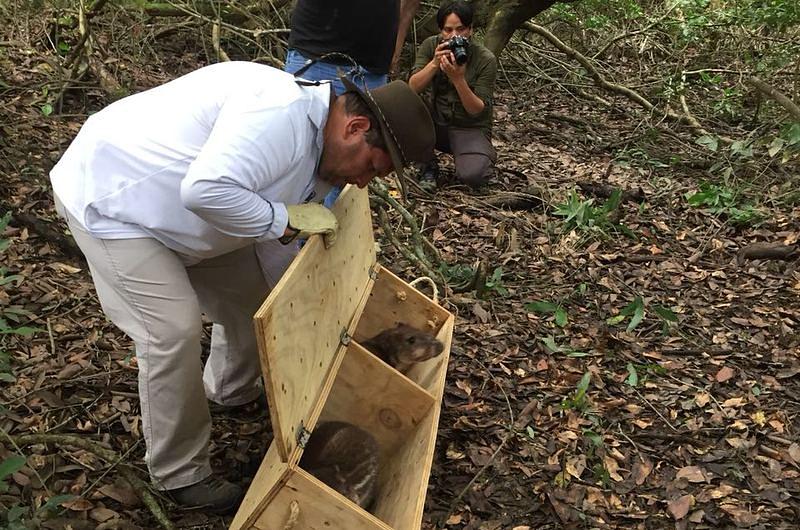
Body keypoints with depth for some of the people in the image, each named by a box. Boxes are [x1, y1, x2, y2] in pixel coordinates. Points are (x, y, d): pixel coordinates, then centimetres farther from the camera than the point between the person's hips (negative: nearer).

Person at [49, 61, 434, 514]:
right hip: (108, 197, -9)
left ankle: (232, 389, 40)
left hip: (172, 208, 10)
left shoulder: (315, 145, 1)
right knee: (174, 330, -14)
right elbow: (207, 190, -45)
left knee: (250, 291, 13)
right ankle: (179, 473, 6)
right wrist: (285, 219, -31)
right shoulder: (281, 114, -32)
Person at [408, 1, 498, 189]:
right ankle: (428, 167, -3)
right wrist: (435, 63, -30)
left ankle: (485, 158, 7)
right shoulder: (431, 46, -7)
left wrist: (458, 79, -33)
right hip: (437, 123, 4)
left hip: (471, 129, -3)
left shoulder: (486, 60, -16)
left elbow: (477, 110, -18)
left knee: (472, 175, -32)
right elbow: (413, 88, -15)